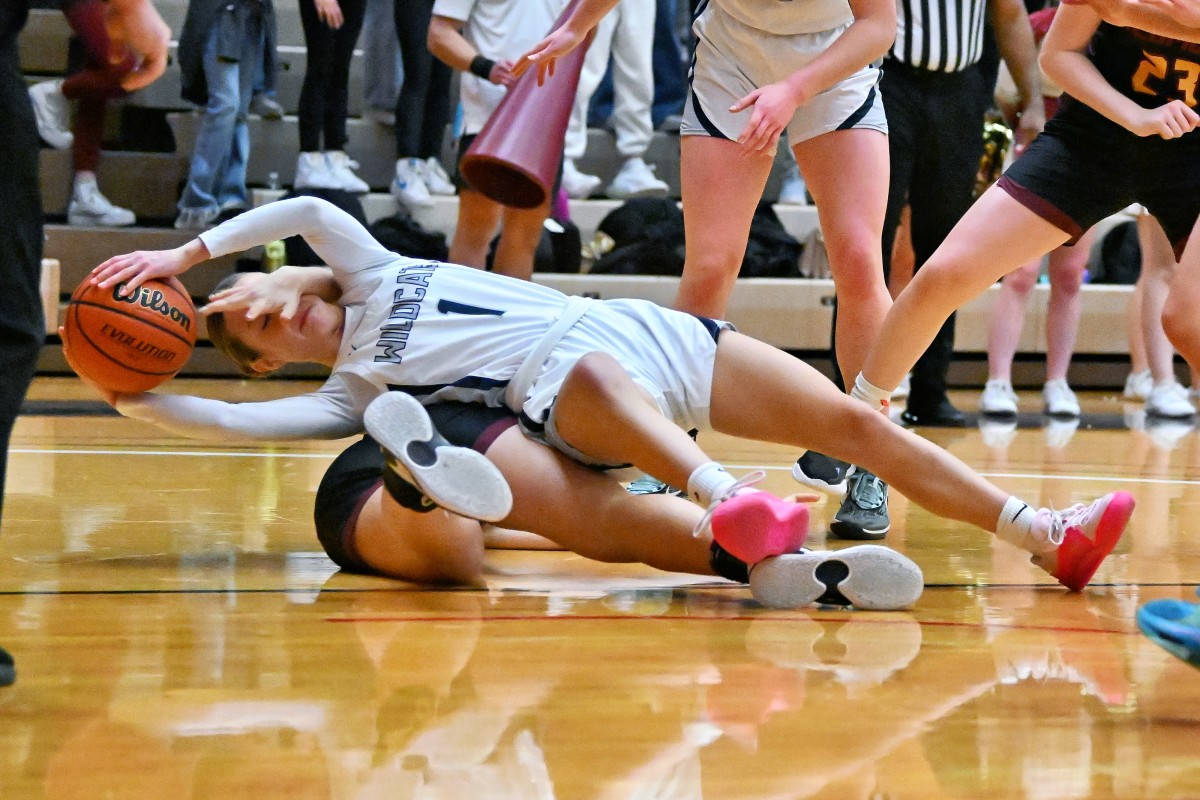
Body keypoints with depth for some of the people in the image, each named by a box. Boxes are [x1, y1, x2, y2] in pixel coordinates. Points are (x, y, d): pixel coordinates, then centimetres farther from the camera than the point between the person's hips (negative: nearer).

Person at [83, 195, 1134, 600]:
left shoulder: (370, 276, 19)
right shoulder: (351, 389, 11)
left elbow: (312, 208, 4)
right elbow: (238, 421, -2)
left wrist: (189, 251, 5)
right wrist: (136, 400, -7)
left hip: (644, 333, 4)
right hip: (570, 393, -4)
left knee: (853, 420, -9)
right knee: (597, 377, -43)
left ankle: (1048, 537, -10)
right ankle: (726, 504, -70)